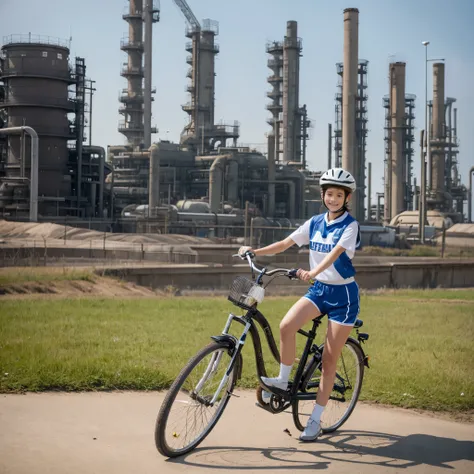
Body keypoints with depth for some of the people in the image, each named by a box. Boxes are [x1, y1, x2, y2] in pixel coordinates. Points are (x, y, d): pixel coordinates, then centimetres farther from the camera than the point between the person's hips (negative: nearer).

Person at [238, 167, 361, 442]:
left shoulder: (350, 226, -11)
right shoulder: (314, 223, 5)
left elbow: (334, 254, -28)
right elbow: (285, 244, 2)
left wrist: (312, 272, -45)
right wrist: (255, 251, -12)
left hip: (343, 294, -5)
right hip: (319, 289, 5)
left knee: (329, 359, -3)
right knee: (286, 326, -24)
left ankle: (316, 420, 5)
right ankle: (283, 381, -3)